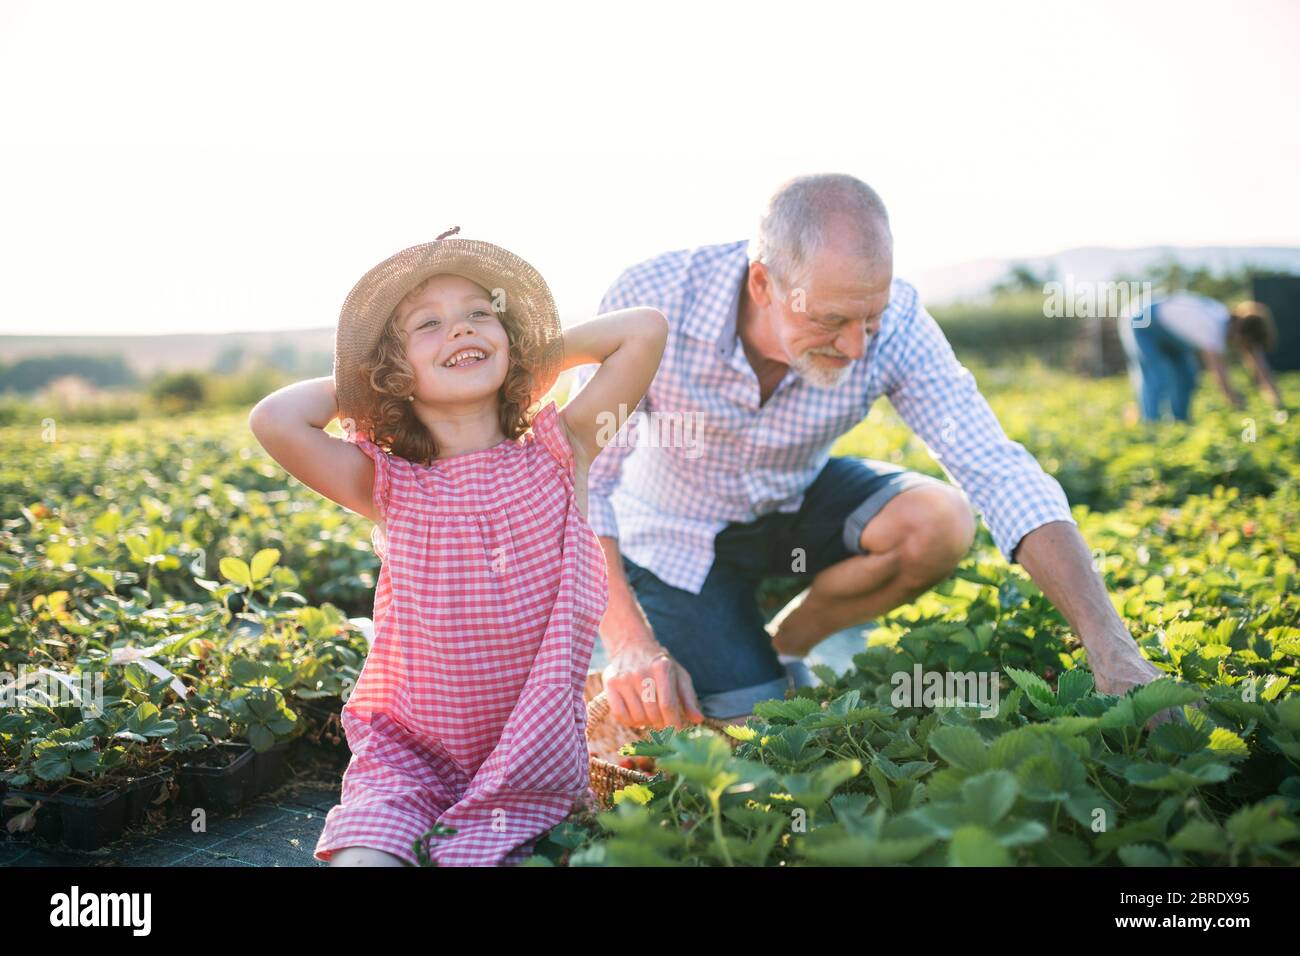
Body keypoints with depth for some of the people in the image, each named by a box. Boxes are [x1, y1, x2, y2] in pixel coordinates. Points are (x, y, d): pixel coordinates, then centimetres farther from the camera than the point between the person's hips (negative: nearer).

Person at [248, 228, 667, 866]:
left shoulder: (557, 452, -1)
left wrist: (542, 349, 5)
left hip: (532, 753, 1)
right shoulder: (388, 486, -3)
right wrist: (352, 380, 0)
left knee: (481, 855, -18)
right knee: (361, 858, -20)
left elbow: (646, 330, -8)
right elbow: (274, 421, -18)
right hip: (407, 756, 0)